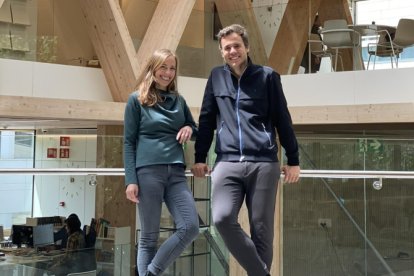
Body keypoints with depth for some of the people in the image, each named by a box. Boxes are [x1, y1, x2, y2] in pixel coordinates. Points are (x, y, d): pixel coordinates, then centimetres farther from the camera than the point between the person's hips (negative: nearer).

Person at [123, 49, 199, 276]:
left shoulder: (178, 101, 17)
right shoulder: (137, 99, 4)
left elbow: (194, 129, 27)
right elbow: (129, 143, 0)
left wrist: (189, 129, 2)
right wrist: (131, 180, -9)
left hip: (176, 172, 5)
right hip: (148, 171, -4)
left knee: (190, 227, -9)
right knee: (149, 236, -1)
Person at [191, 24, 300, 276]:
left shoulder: (268, 77, 6)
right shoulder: (216, 77, 13)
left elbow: (283, 121, 7)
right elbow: (206, 119, 17)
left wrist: (293, 160, 5)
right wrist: (200, 158, 13)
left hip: (264, 164, -1)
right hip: (227, 163, 2)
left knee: (262, 228, 0)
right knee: (222, 218, -19)